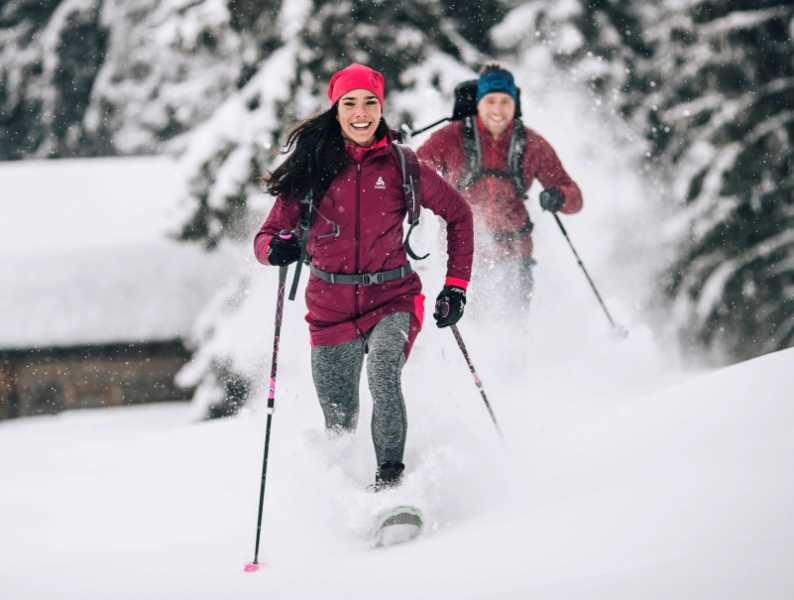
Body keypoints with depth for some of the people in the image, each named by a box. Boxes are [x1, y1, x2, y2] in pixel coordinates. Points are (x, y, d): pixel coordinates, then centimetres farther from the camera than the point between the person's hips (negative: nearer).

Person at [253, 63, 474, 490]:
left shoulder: (400, 166, -3)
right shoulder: (312, 167, -1)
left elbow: (458, 214, 10)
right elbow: (266, 236, -2)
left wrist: (456, 286, 3)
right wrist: (276, 247, -27)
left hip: (392, 298, -2)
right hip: (332, 307, 2)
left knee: (383, 375, -32)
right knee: (339, 423, 7)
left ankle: (390, 480, -26)